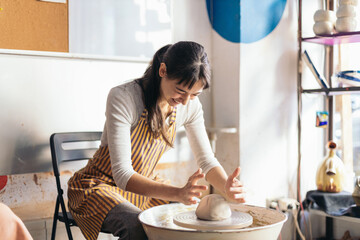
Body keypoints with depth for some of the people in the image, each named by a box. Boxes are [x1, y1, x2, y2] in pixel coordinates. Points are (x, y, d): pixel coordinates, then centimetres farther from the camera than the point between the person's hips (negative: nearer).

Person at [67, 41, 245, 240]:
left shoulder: (190, 105, -9)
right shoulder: (123, 98, -28)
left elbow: (206, 159, -2)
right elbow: (122, 175, -32)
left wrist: (226, 187, -25)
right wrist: (178, 193, -47)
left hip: (142, 188, 6)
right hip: (98, 187, -5)